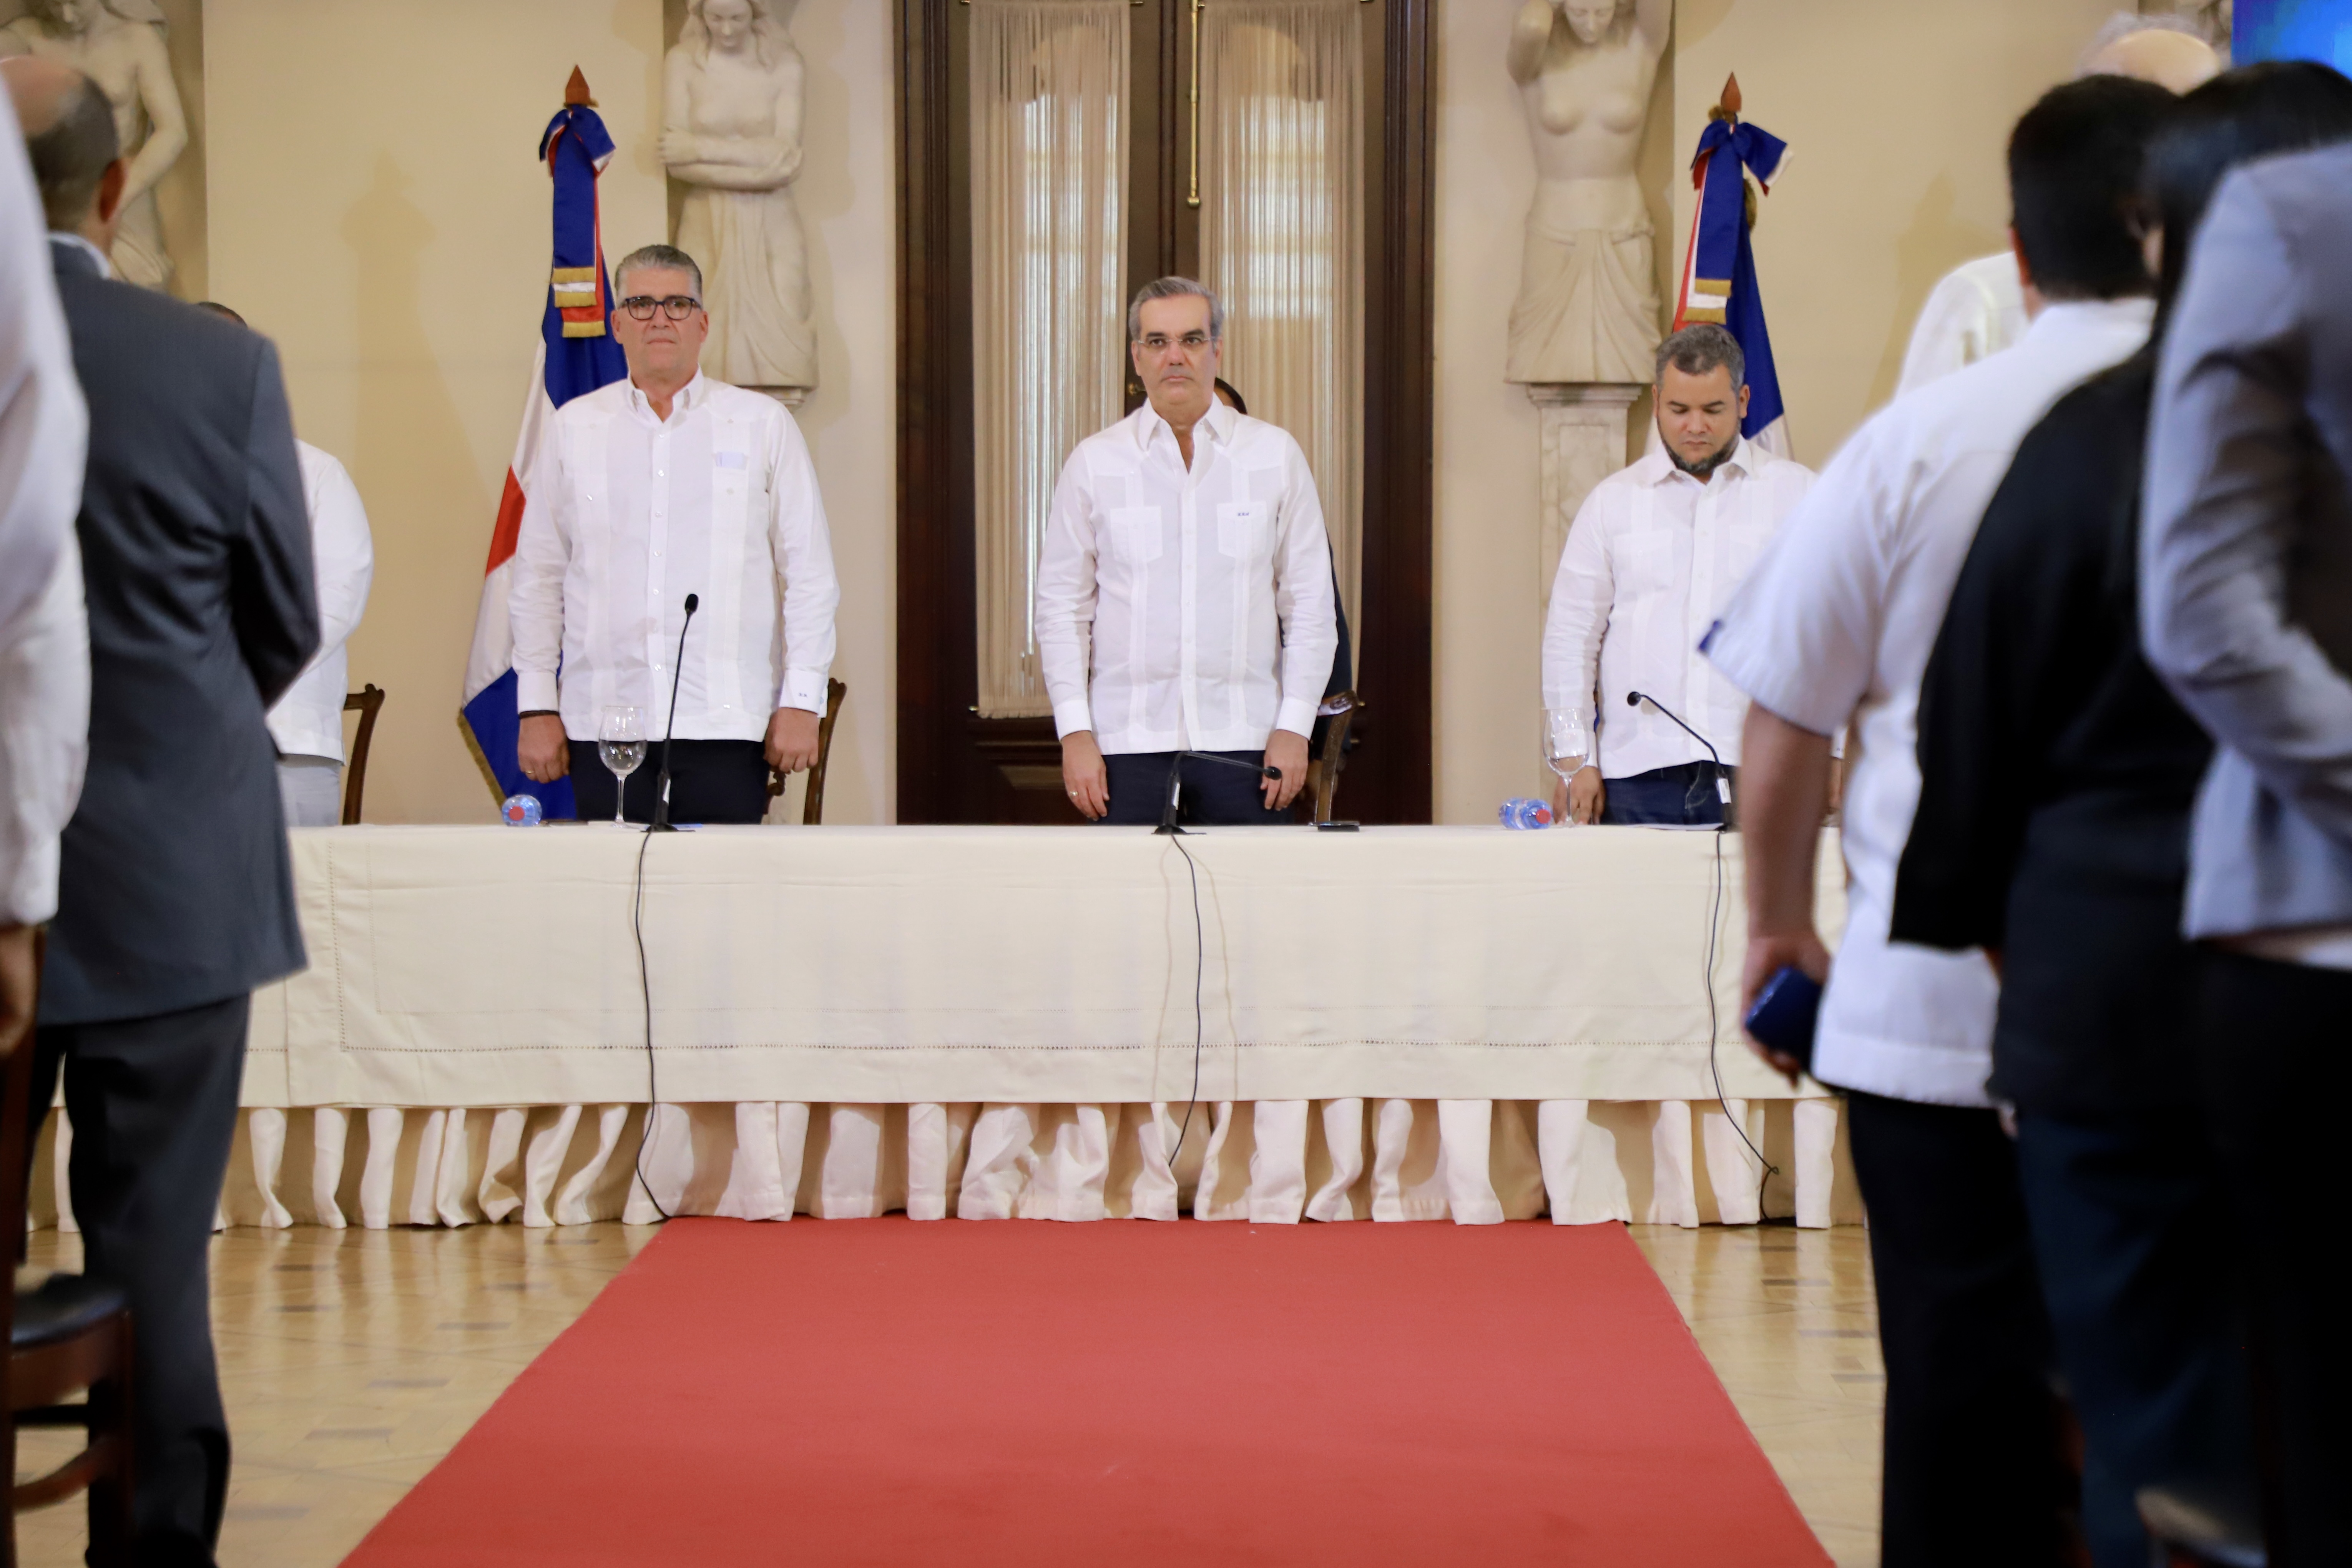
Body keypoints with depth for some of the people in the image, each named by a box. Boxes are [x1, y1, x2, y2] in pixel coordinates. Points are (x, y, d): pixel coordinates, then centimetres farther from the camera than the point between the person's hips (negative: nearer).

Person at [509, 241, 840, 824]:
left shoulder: (764, 425, 7)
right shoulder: (575, 427, 12)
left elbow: (810, 574, 6)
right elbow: (537, 578, 13)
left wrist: (801, 704, -1)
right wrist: (536, 707, 6)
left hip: (726, 727, -1)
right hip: (600, 725, 1)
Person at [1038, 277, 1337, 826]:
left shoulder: (1276, 455, 6)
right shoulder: (1094, 462, 6)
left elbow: (1310, 603, 7)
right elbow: (1061, 606, 7)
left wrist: (1295, 726, -1)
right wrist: (1075, 731, -2)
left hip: (1245, 739, 0)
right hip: (1129, 740, 0)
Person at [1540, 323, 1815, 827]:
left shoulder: (1796, 493, 10)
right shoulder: (1613, 500, 13)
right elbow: (1571, 634, 12)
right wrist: (1575, 760, 5)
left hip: (1762, 770, -1)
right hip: (1638, 773, 1)